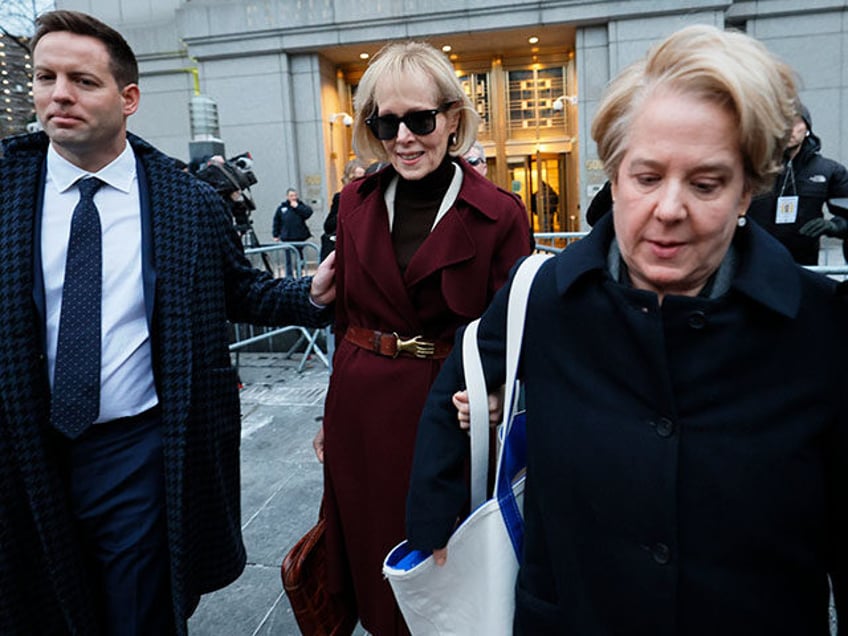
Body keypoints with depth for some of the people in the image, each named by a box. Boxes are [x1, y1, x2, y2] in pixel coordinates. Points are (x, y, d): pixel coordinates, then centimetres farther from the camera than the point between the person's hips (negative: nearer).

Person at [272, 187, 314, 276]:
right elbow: (276, 222, 7)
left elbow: (309, 212, -14)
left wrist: (297, 207, -14)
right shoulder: (281, 207, 3)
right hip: (287, 238, 0)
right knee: (289, 260, 3)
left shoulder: (300, 205, 4)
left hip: (300, 237, 1)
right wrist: (276, 235, 5)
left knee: (300, 258, 10)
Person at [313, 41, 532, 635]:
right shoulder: (356, 202, 2)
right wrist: (333, 415, 11)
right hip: (361, 412, 4)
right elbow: (347, 315, 9)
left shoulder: (500, 214, -11)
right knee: (374, 563, 21)